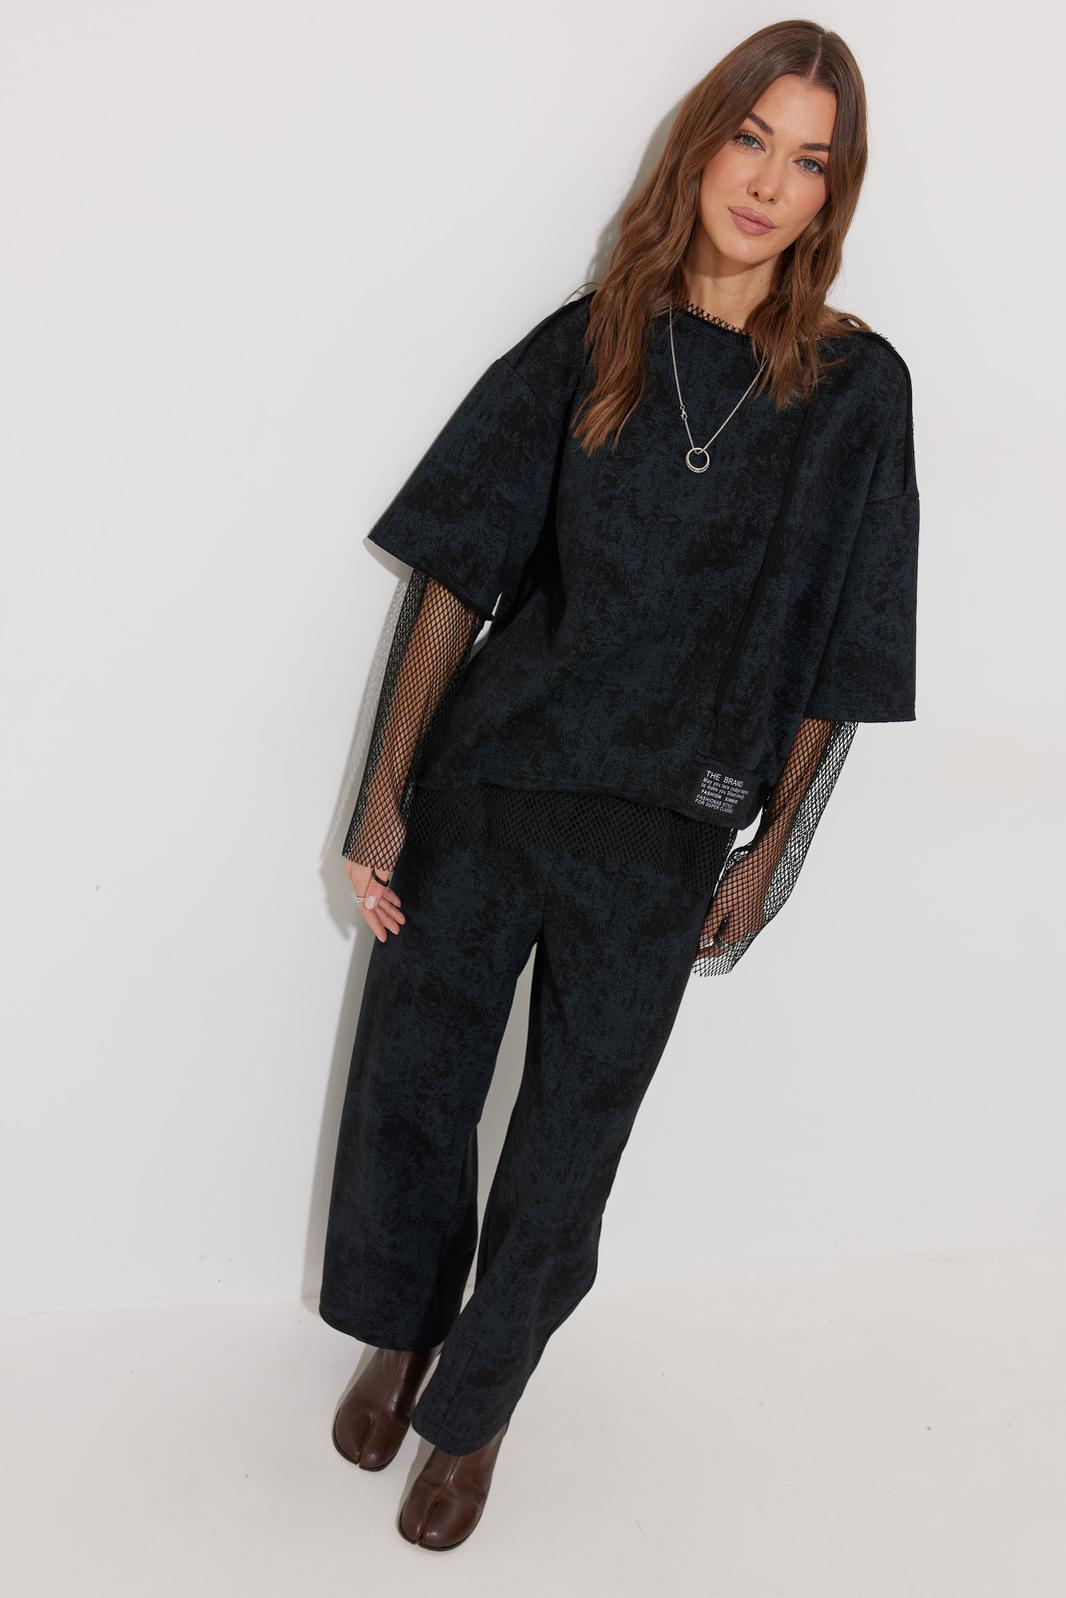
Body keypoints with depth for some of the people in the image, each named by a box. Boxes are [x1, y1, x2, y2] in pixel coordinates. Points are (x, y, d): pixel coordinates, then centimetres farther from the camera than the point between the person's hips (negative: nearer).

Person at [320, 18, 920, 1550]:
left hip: (660, 841, -1)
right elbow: (456, 577, -2)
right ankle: (403, 1328, 45)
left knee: (566, 1140, 12)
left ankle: (476, 1405, 38)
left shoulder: (854, 387, -3)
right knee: (407, 1082, 14)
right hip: (484, 791, 2)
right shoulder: (584, 347, 0)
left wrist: (773, 851, 3)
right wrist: (388, 797, -5)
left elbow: (834, 654, 1)